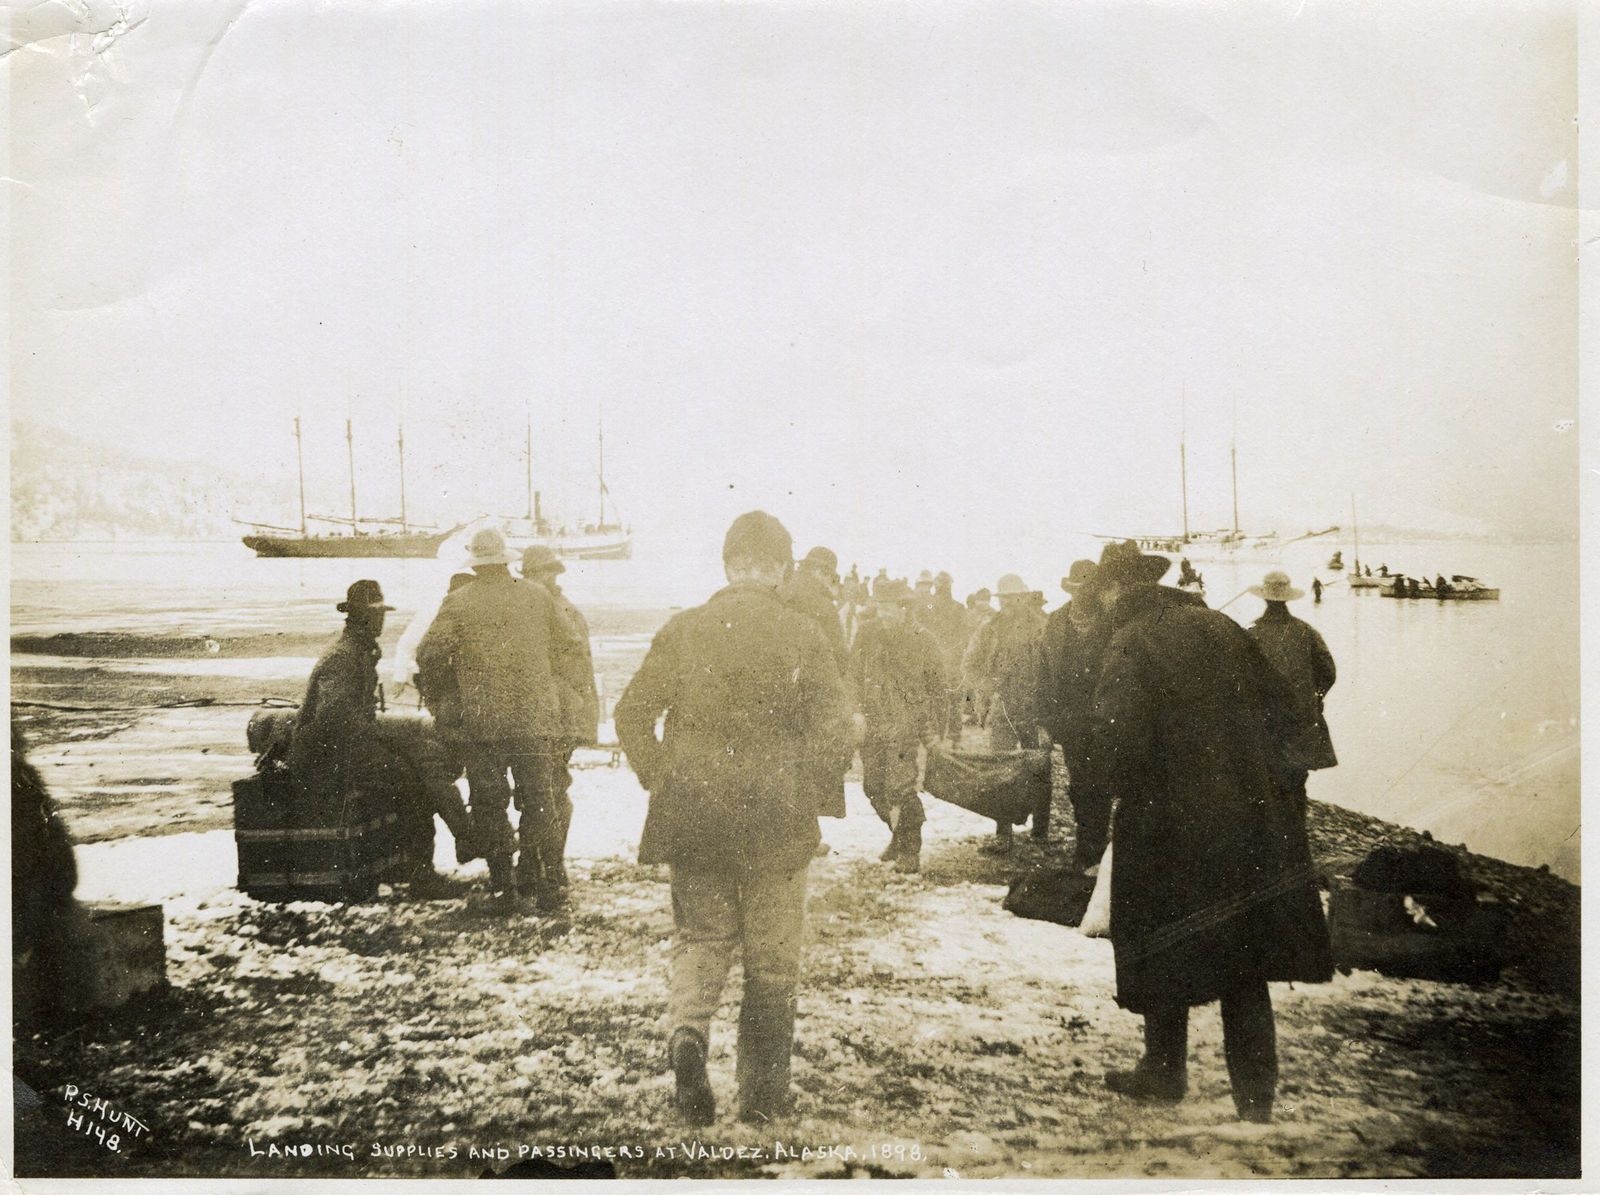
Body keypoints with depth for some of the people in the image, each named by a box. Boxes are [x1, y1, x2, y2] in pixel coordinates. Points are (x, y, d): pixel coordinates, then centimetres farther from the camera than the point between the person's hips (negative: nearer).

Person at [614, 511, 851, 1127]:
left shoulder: (682, 629, -3)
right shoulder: (802, 636, -7)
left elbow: (632, 713, -2)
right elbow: (834, 736, -10)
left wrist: (661, 777, 9)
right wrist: (796, 779, 6)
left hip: (693, 818, 2)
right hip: (775, 823, -1)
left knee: (701, 936, 18)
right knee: (771, 961, 12)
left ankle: (687, 1029, -10)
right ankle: (763, 1095, 19)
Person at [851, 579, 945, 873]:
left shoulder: (922, 639, -3)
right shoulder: (868, 636, 6)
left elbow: (935, 686, 2)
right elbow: (855, 678, 13)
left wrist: (932, 726, -1)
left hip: (904, 725, -5)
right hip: (872, 724, 5)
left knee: (900, 788, -10)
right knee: (872, 785, 8)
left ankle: (910, 852, 4)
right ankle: (899, 836, 31)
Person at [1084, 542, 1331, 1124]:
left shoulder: (1128, 646, -12)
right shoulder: (1221, 628, 6)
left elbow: (1119, 738, -21)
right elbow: (1275, 700, 12)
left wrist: (1127, 791, -3)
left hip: (1169, 829, -5)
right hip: (1251, 824, 5)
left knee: (1164, 957, 15)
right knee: (1244, 971, 11)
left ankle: (1164, 1071, 30)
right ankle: (1256, 1099, 13)